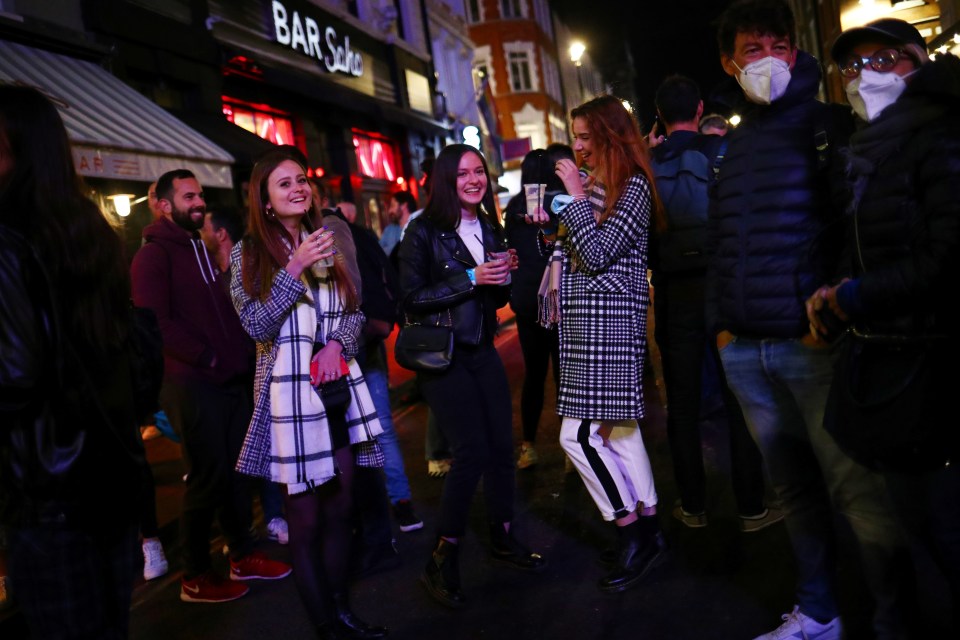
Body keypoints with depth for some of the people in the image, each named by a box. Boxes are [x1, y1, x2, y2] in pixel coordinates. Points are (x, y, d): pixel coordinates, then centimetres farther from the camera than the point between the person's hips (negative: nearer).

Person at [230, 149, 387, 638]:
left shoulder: (328, 240, 10)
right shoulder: (248, 252, -3)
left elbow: (355, 309, 11)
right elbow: (257, 327, -11)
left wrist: (338, 344, -9)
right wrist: (295, 268, -19)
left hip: (339, 386, 5)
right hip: (289, 391, -4)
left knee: (340, 505, 11)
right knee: (305, 513, 4)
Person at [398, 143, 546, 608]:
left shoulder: (491, 229, 10)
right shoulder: (424, 231, -8)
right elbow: (411, 297, -14)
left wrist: (502, 277, -6)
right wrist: (470, 278, -20)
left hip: (482, 351, 6)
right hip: (441, 355, -6)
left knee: (501, 446, 6)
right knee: (472, 452, -12)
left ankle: (503, 539, 25)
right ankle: (441, 562, 2)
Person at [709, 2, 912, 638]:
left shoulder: (830, 125, 1)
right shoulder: (729, 147, 17)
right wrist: (720, 322, 11)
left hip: (814, 344, -5)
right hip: (744, 351, 5)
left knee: (862, 495, -2)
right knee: (796, 490, 14)